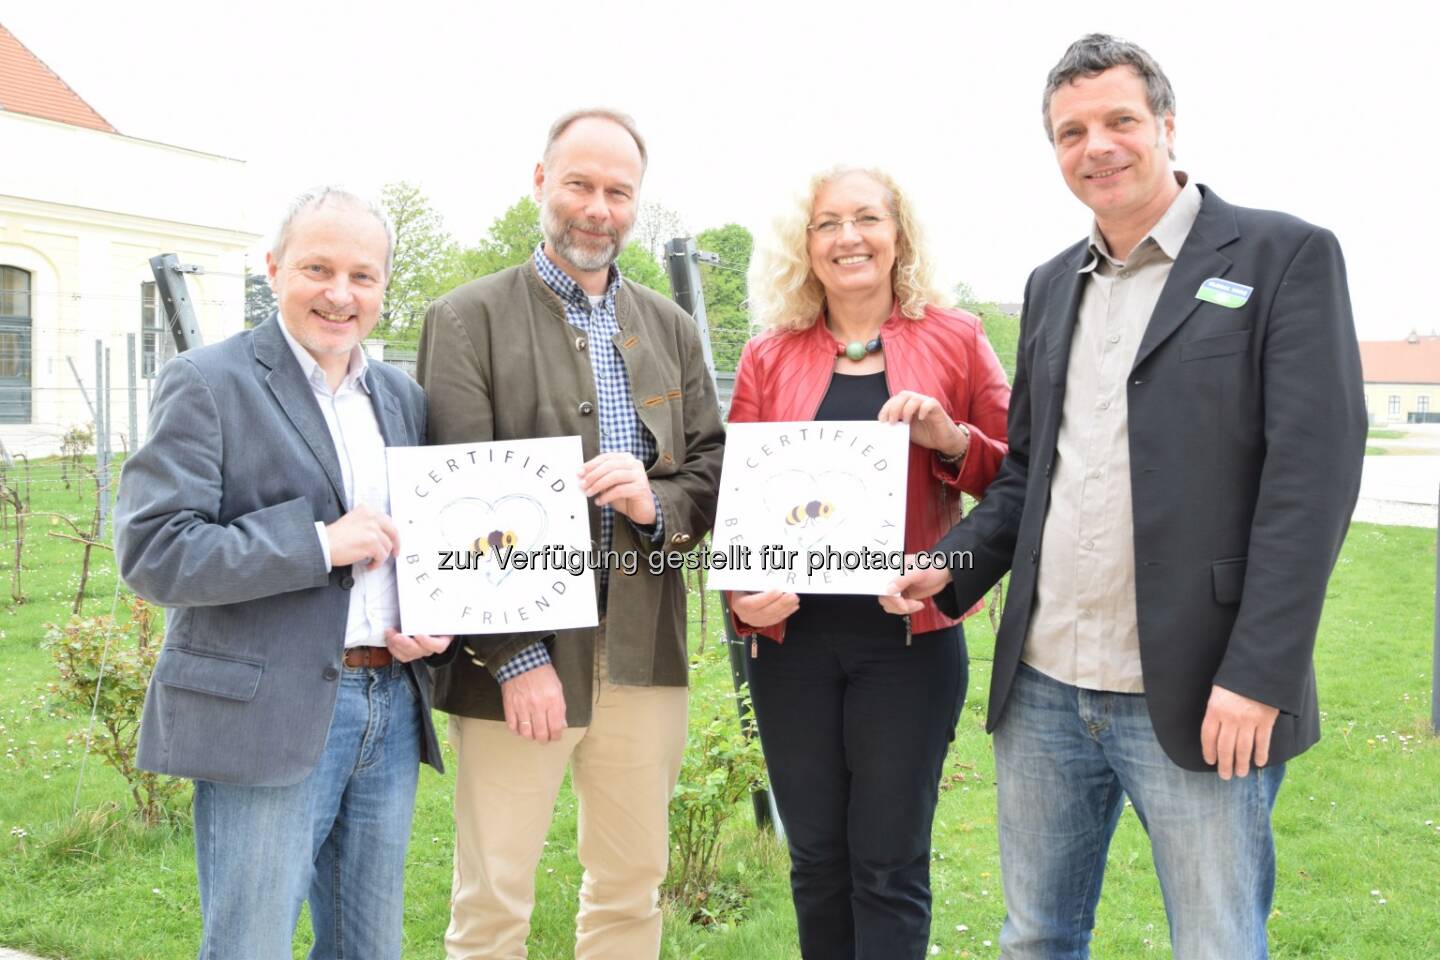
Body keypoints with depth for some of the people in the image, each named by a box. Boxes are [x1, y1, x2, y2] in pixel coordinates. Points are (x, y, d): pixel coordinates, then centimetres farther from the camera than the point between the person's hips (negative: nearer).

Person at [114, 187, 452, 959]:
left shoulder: (403, 397, 12)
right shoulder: (207, 383, -6)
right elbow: (149, 551, -14)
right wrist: (319, 542, -19)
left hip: (392, 707, 6)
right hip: (269, 716, -6)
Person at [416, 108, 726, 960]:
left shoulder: (671, 329, 14)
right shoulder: (467, 320, -2)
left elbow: (717, 466, 11)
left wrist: (659, 501, -13)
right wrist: (517, 658, -14)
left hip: (644, 655, 5)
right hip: (519, 652, -4)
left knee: (633, 888, 15)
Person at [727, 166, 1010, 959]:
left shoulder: (955, 339, 2)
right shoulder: (768, 357, 6)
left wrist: (950, 439, -16)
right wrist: (742, 593, -12)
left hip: (910, 641, -2)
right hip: (792, 639, 2)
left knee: (889, 865, 3)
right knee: (816, 860, 12)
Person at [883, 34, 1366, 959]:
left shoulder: (1285, 255, -3)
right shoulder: (1052, 285, 15)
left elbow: (1314, 468, -11)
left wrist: (1259, 675, -16)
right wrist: (949, 568, 1)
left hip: (1195, 700, -5)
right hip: (1041, 690, 6)